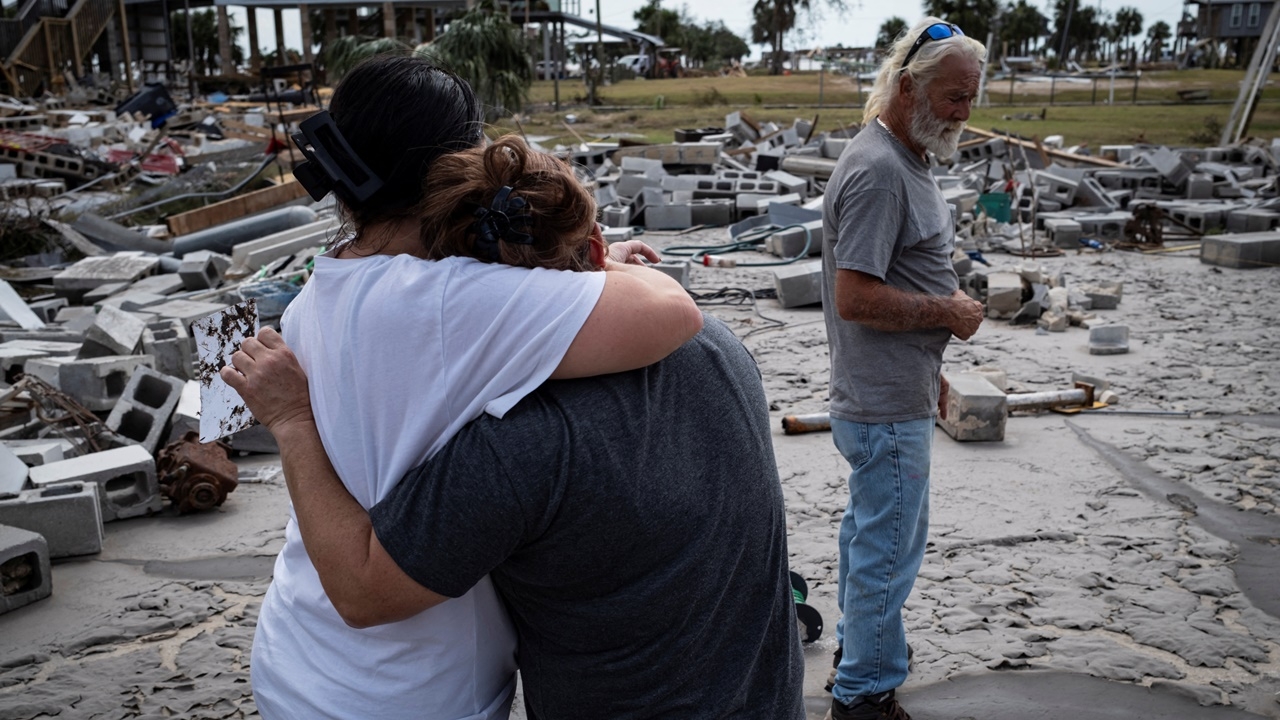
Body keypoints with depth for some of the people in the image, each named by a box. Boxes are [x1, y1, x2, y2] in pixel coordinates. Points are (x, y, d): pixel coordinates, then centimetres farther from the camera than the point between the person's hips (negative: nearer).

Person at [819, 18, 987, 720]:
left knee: (869, 528, 23)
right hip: (887, 407, -11)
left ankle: (855, 650, 40)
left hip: (890, 394, 11)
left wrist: (930, 368, 21)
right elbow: (857, 297, -28)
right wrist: (948, 312, -15)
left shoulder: (904, 159, 12)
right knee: (888, 548, 2)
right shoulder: (877, 171, -22)